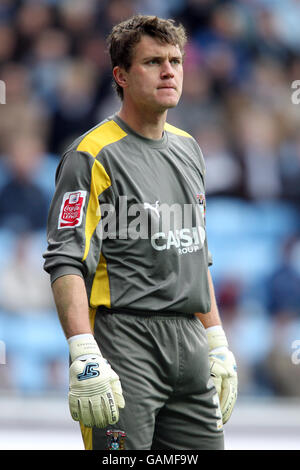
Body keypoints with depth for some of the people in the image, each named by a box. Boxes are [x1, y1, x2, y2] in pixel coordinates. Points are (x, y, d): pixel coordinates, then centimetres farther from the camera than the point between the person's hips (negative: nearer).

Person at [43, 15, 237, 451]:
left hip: (189, 346, 7)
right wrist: (84, 356, -25)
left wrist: (217, 345, 20)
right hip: (125, 343, -7)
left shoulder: (189, 149, 17)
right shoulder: (93, 155, -8)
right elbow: (66, 263, -15)